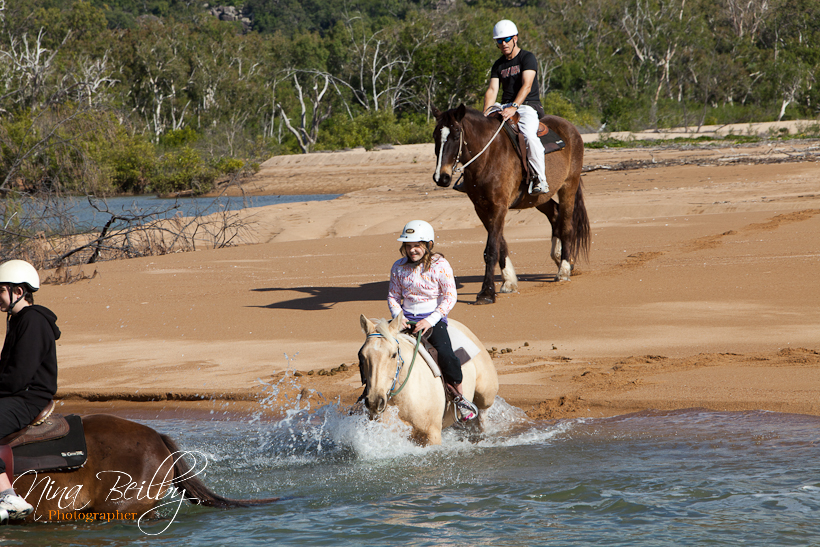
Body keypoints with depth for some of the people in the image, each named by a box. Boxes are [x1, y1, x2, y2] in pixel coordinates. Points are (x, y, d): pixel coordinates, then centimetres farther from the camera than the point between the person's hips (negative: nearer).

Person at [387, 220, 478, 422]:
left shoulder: (440, 266, -8)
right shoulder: (399, 267, 4)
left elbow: (449, 298, -9)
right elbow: (393, 296, 11)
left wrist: (430, 320, -20)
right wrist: (398, 316, -10)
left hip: (434, 317, -4)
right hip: (406, 319, 4)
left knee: (445, 354, -29)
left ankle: (459, 397, -9)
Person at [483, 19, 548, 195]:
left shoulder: (528, 58, -3)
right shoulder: (498, 65, 16)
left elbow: (526, 86, -16)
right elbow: (492, 90, 5)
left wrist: (514, 107, -31)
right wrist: (486, 112, -15)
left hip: (527, 106, -7)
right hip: (505, 106, 7)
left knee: (528, 134, -35)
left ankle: (541, 180, -30)